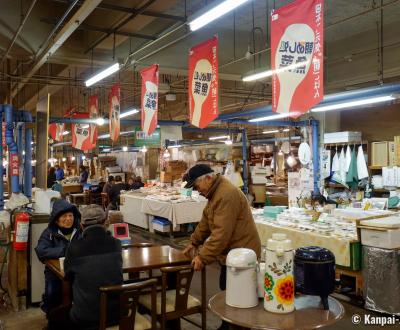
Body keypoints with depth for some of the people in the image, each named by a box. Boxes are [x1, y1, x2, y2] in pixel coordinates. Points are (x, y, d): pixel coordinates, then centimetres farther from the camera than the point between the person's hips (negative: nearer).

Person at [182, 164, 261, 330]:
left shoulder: (227, 195, -26)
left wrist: (203, 257, -25)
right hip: (231, 252, 10)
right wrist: (194, 242, 14)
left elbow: (222, 233, -29)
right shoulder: (215, 192, 9)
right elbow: (205, 221, 17)